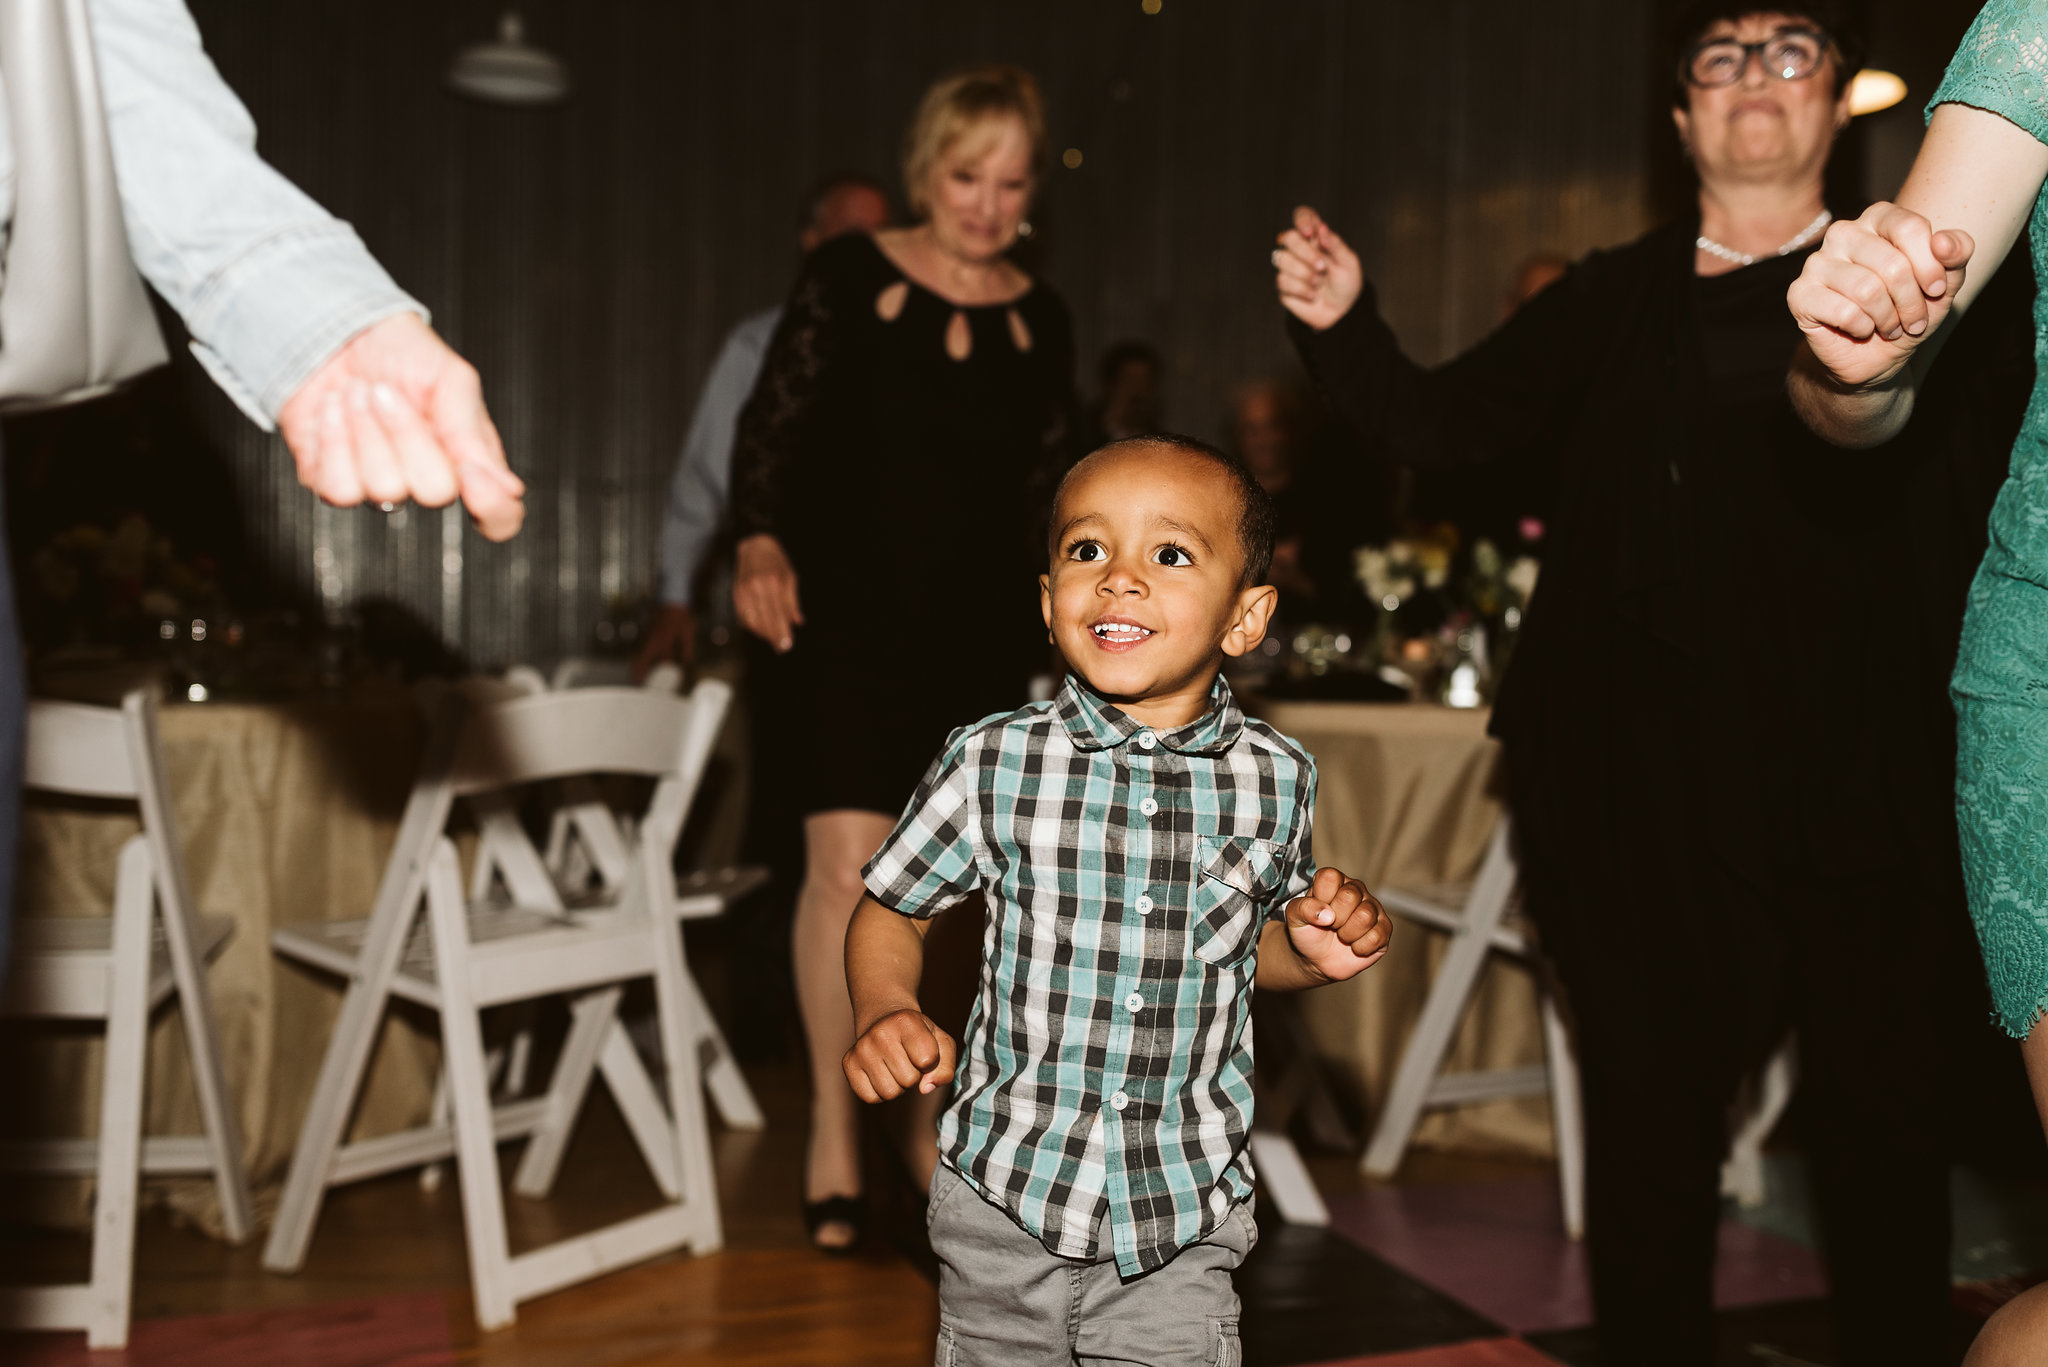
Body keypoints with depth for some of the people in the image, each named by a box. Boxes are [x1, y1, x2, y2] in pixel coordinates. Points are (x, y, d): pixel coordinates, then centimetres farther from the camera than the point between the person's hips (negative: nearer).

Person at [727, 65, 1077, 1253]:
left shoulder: (1040, 319, 9)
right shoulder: (850, 278, -1)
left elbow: (1047, 488, 13)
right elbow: (776, 423, -6)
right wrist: (761, 541, -21)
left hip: (976, 634, 3)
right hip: (842, 618, -3)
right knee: (850, 866, -12)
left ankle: (937, 1122, 22)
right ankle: (835, 1125, 4)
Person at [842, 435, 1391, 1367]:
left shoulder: (1276, 780, -5)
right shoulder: (994, 764, -10)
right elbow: (892, 911, 4)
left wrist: (1313, 950, -7)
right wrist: (885, 1012, -14)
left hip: (1183, 1220, 1)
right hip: (1005, 1197, 0)